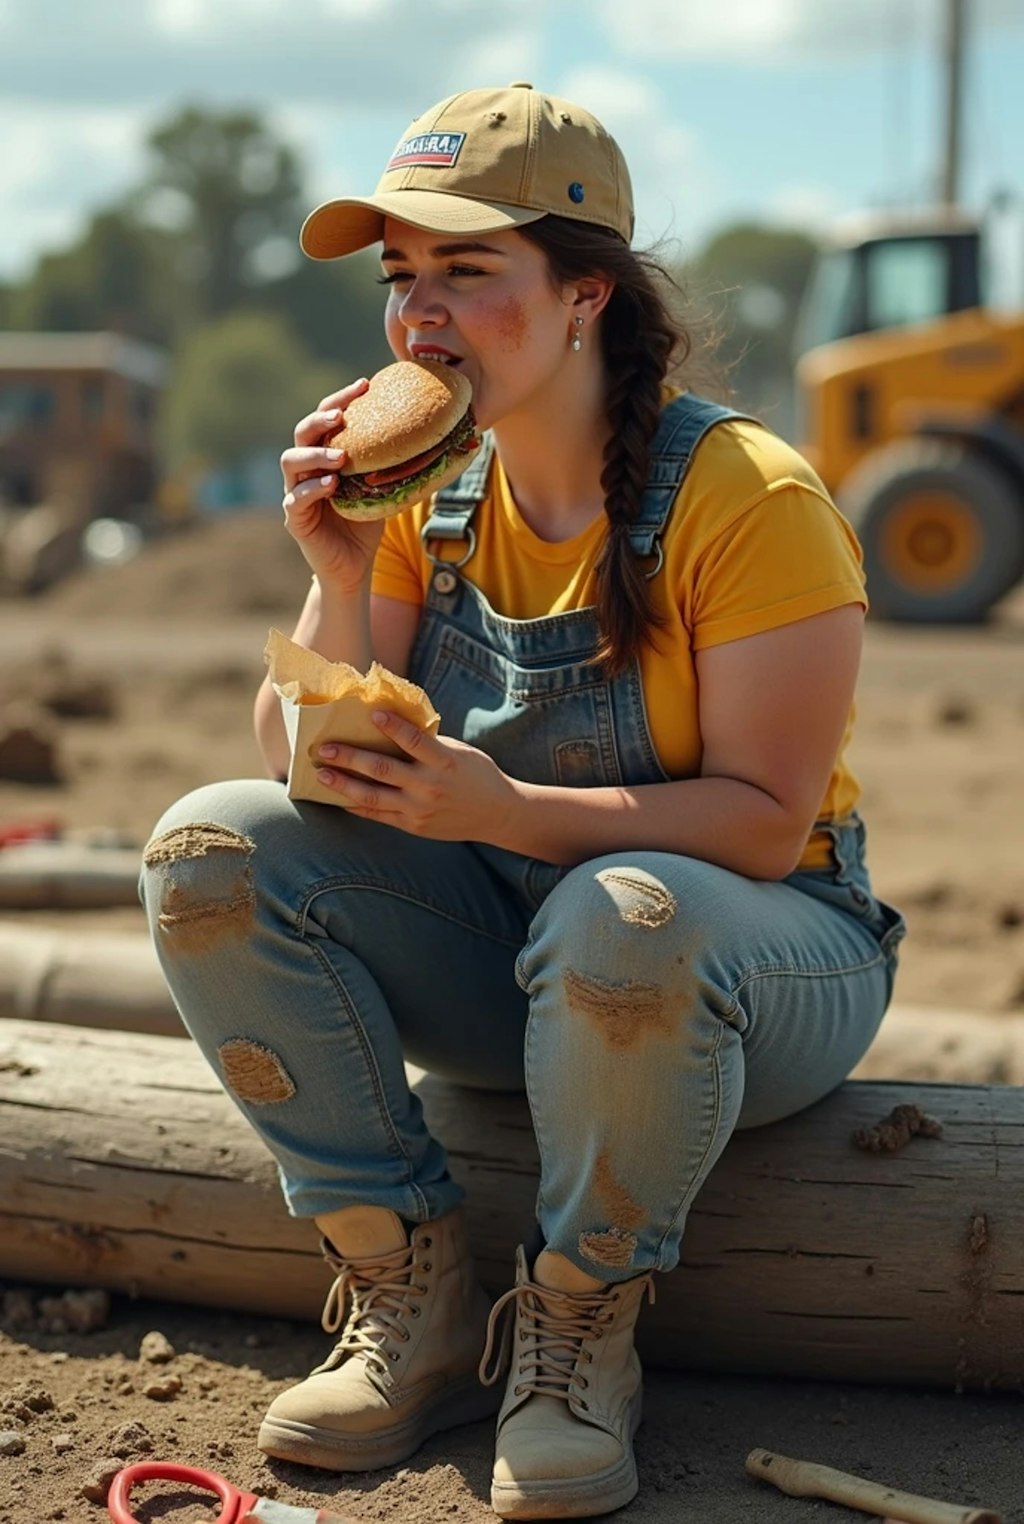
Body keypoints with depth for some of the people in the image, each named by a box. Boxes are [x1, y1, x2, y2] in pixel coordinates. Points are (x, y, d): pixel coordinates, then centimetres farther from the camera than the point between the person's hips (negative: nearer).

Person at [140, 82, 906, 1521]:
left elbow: (767, 821, -21)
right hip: (502, 951, 5)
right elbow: (305, 776, -3)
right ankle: (414, 1295, -8)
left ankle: (581, 1319, -11)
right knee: (213, 846, -16)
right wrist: (343, 577, -20)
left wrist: (503, 810, -33)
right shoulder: (427, 491, -1)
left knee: (622, 915, -40)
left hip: (760, 948, -5)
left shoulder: (749, 497, -17)